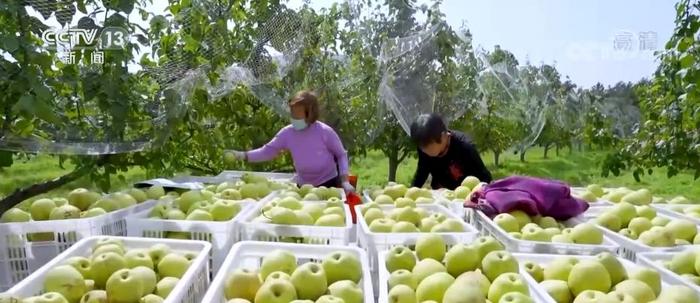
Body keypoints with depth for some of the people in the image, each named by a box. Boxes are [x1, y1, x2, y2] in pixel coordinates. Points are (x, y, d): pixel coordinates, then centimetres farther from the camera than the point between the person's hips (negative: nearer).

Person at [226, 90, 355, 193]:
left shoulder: (325, 132, -19)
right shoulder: (288, 133, -10)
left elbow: (341, 155, -7)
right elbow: (268, 151, -5)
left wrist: (345, 181, -14)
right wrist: (243, 155, -18)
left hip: (329, 185, -3)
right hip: (304, 186, 4)